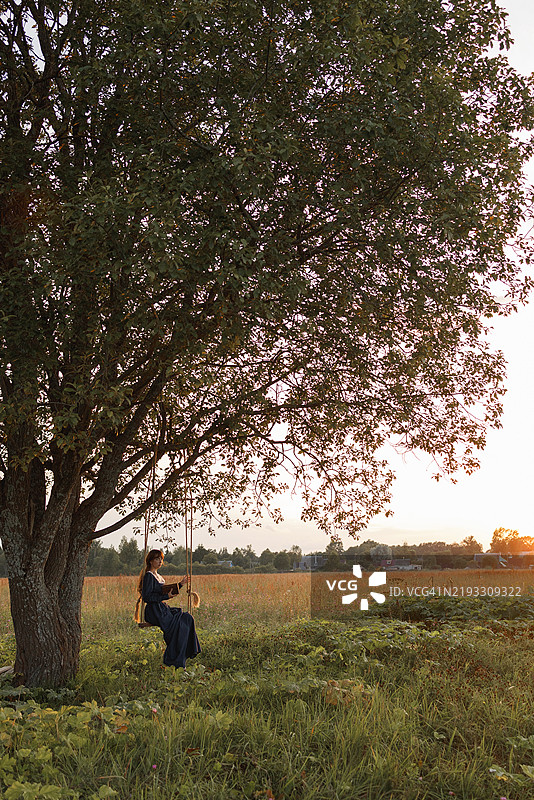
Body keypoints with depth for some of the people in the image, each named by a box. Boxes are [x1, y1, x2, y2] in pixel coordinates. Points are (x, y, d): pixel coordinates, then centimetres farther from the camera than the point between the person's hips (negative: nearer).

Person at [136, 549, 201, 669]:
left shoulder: (158, 577, 21)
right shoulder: (148, 576, -8)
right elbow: (146, 597, -17)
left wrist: (180, 584, 19)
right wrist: (166, 596, -20)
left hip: (163, 609, 9)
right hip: (154, 611, -9)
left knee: (187, 618, -10)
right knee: (181, 624, -22)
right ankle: (173, 660, -17)